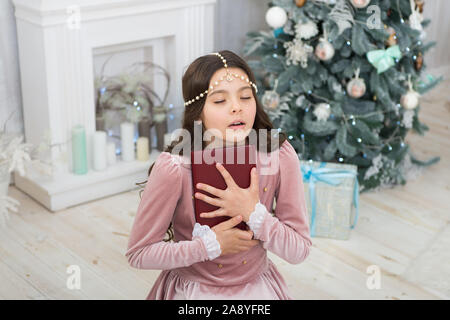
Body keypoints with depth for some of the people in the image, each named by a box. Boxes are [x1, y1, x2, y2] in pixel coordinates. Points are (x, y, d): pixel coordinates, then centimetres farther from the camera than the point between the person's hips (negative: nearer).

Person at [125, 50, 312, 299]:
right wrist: (211, 245, -22)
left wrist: (254, 213, -26)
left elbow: (299, 251, -12)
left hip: (257, 287, 2)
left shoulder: (280, 155, -17)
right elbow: (138, 254, -14)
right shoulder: (174, 167, -24)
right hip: (192, 289, -2)